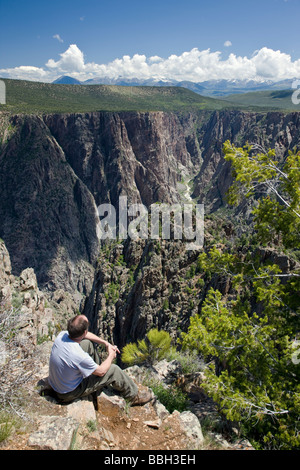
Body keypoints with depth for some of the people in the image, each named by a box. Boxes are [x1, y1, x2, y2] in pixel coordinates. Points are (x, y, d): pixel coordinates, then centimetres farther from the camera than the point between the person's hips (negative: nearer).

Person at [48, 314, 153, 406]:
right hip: (69, 394, -7)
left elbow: (85, 335, 5)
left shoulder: (62, 335, -17)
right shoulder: (80, 357, -37)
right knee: (114, 370, -3)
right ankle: (135, 396, 20)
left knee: (88, 343, 7)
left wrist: (106, 343, 1)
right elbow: (101, 371, -18)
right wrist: (111, 356, -1)